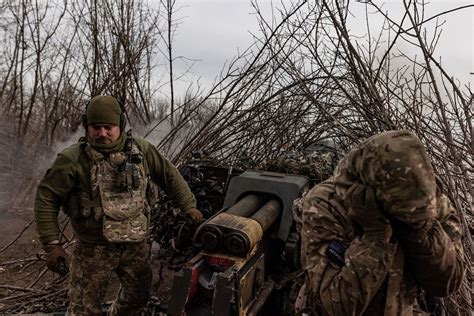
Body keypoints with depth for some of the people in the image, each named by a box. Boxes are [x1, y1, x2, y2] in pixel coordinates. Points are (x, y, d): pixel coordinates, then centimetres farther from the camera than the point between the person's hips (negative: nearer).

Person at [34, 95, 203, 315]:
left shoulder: (141, 150, -3)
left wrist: (188, 205, 4)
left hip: (136, 245, 4)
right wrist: (52, 244, -12)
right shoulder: (73, 159, -14)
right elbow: (46, 198, -9)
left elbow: (168, 175, 8)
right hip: (94, 248, -4)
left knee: (138, 296, 23)